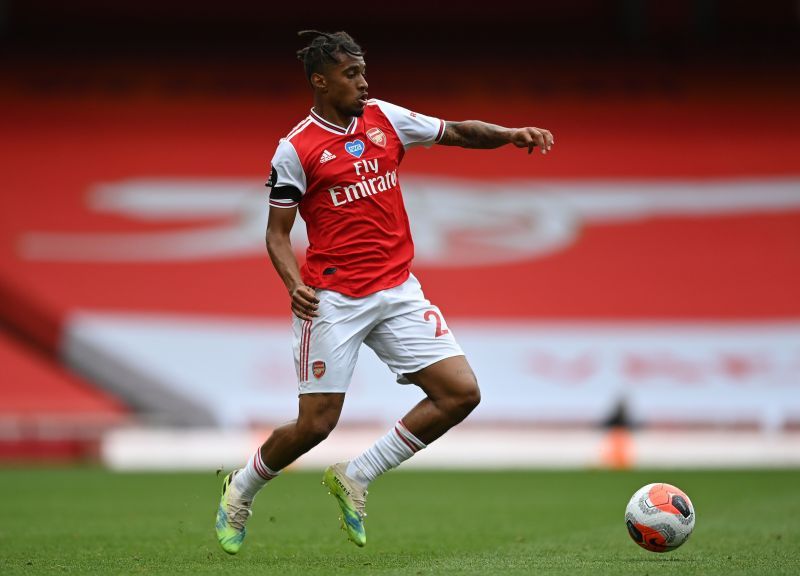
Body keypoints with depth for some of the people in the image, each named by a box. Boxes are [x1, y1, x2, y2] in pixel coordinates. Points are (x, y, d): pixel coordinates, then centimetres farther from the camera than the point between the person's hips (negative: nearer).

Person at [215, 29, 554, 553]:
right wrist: (295, 284, -20)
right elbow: (277, 231, -2)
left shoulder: (385, 118, 7)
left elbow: (457, 132, 13)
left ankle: (356, 477, 6)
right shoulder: (295, 149, -6)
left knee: (462, 393, -7)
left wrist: (510, 134, -5)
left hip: (398, 292, 5)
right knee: (315, 425, -5)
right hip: (333, 300, -5)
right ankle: (241, 490, 25)